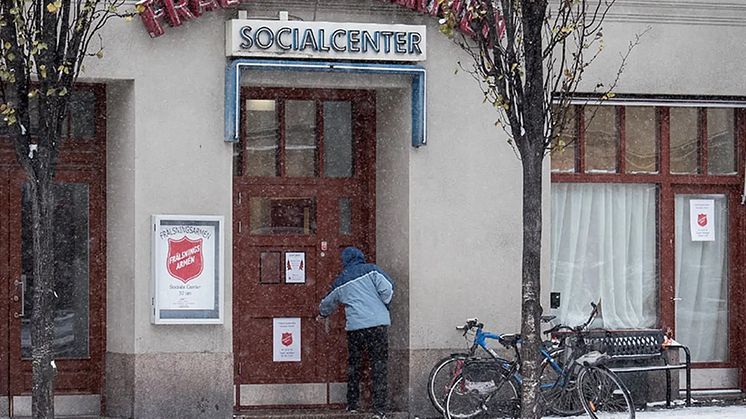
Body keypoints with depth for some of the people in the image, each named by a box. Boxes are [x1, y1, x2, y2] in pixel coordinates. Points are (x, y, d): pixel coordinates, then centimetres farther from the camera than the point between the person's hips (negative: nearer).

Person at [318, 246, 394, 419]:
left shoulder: (341, 282, 14)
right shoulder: (370, 270, 3)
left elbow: (329, 302, 30)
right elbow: (386, 288, -9)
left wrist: (322, 313, 52)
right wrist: (384, 304, 11)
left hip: (355, 327, 2)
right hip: (378, 324, -2)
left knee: (353, 365, 17)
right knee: (379, 365, -1)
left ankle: (352, 403, 22)